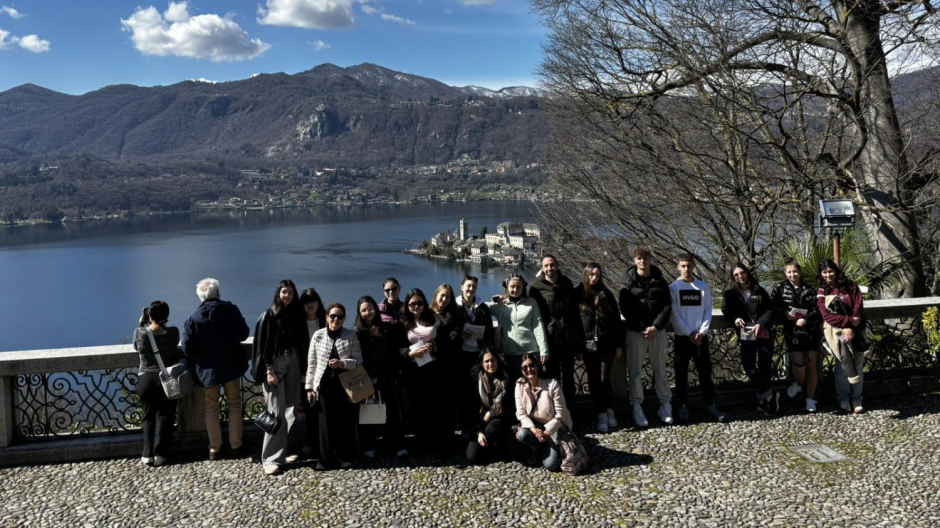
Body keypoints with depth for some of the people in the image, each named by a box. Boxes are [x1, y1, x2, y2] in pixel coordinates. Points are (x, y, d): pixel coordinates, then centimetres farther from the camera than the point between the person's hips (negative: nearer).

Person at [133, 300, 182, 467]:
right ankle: (160, 454, 7)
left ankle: (148, 454, 12)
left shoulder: (140, 333, -12)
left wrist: (141, 323, 9)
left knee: (149, 417, 14)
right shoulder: (173, 332, -13)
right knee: (164, 417, 9)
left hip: (146, 380, 1)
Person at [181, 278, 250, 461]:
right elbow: (244, 333, 2)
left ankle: (214, 449, 18)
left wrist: (196, 361, 11)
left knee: (211, 409, 12)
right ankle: (235, 446, 16)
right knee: (234, 405, 14)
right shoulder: (230, 309, -9)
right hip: (232, 365, 1)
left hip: (208, 369, -1)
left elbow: (187, 348, -10)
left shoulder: (194, 318, -11)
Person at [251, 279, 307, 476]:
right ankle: (271, 458, -4)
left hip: (293, 364, 4)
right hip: (274, 365, -4)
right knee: (277, 412, -8)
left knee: (291, 410, 7)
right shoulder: (268, 316, -4)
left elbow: (302, 343, 9)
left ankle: (289, 450, 17)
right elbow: (261, 346, -6)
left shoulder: (297, 316, 7)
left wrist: (302, 368, 1)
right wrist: (268, 370, -13)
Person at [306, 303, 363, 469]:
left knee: (345, 421, 3)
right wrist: (309, 387, 2)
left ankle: (344, 457, 18)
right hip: (324, 384, 0)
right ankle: (325, 458, 14)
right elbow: (311, 363, 4)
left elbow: (359, 360, 0)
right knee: (326, 421, 2)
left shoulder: (351, 335, -1)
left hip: (345, 384, 0)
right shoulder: (318, 335, 1)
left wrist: (342, 363, -18)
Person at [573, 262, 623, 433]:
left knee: (604, 379, -2)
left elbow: (616, 319, 5)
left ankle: (608, 409, 21)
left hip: (606, 344, 0)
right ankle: (601, 414, 14)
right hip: (587, 345, 0)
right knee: (593, 380, 4)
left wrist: (619, 344, 3)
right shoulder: (577, 293, 1)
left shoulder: (606, 294, 4)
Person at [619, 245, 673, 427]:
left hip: (657, 331, 2)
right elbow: (625, 309, -5)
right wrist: (643, 329, -12)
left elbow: (667, 306, 2)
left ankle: (665, 405, 17)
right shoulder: (629, 283, -1)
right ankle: (637, 407, 7)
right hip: (635, 332, -2)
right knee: (635, 371, 0)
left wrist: (655, 326, -11)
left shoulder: (660, 281, 5)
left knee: (660, 369, 7)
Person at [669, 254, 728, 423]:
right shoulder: (673, 287, -2)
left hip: (701, 337, 2)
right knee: (681, 372, 3)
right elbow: (673, 314, -6)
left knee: (705, 371, 5)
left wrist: (701, 332, -9)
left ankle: (710, 405, 13)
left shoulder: (704, 287, 6)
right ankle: (683, 406, 10)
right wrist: (689, 333, -11)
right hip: (682, 337, -2)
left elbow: (708, 311, 4)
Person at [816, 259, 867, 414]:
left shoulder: (851, 287, 7)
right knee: (842, 367, -6)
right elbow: (827, 316, -6)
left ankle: (856, 400, 10)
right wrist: (849, 320, -17)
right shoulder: (821, 293, 4)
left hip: (855, 330, 1)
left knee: (857, 366, 2)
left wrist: (851, 327, -14)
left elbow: (858, 308, -1)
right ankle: (843, 400, 2)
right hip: (836, 331, -1)